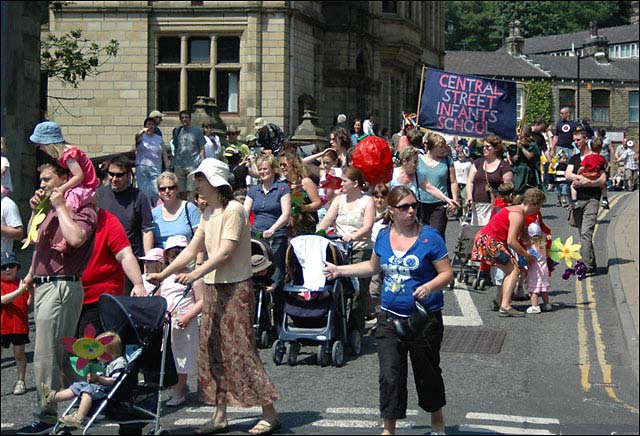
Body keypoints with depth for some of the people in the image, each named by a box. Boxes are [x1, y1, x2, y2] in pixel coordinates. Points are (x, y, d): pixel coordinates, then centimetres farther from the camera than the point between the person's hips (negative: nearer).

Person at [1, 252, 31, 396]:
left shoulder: (22, 283, 5)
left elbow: (29, 304, 5)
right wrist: (19, 291, -28)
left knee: (19, 353, 9)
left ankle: (21, 381, 20)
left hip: (20, 326, 2)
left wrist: (32, 293, -15)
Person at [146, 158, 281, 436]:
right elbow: (191, 250, 14)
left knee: (241, 350, -9)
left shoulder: (234, 210, -13)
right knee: (212, 352, 7)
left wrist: (195, 274, -28)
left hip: (235, 288, -9)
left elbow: (225, 252, -21)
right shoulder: (209, 214, 13)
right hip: (213, 288, 9)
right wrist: (163, 274, 7)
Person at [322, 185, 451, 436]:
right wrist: (340, 270, 16)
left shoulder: (429, 237, -10)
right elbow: (373, 267, 21)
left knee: (427, 372, 12)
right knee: (390, 375, -2)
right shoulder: (383, 237, 4)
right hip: (390, 318, 3)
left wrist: (429, 287, -28)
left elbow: (447, 273, -10)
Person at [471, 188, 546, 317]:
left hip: (485, 238, 10)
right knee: (514, 270, -11)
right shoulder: (518, 215, -16)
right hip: (489, 242, -10)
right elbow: (511, 241, -22)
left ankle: (499, 300, 20)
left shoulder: (515, 210, 15)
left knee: (511, 270, 15)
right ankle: (505, 306, -19)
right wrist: (527, 255, -12)